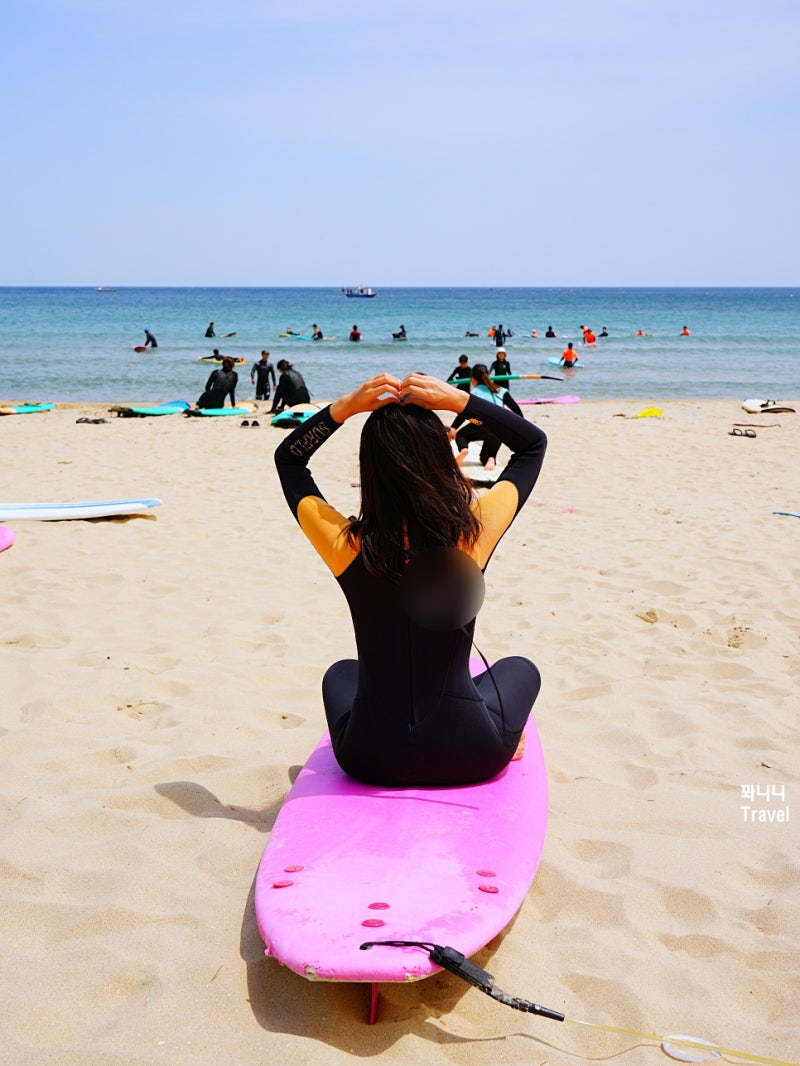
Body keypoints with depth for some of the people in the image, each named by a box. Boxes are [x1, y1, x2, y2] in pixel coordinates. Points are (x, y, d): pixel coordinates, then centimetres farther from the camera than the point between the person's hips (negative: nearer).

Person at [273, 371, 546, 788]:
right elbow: (534, 444, 1)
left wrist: (345, 406, -8)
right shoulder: (474, 532, -18)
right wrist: (459, 401, -10)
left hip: (372, 759, 1)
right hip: (469, 754, 0)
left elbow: (287, 458, 4)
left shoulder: (344, 544, -16)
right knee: (519, 669, 33)